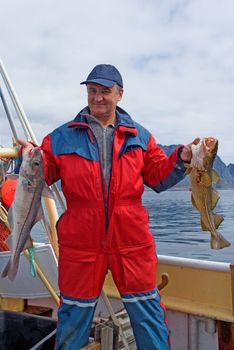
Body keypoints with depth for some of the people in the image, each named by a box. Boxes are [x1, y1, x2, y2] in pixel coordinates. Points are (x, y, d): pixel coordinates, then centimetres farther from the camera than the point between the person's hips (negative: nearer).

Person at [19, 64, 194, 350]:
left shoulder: (139, 136, 8)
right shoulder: (63, 136, 6)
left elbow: (158, 177, 8)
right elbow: (45, 174, 6)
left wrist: (180, 159, -8)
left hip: (132, 243, 1)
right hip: (80, 243, 0)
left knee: (147, 310, 13)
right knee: (74, 314, 15)